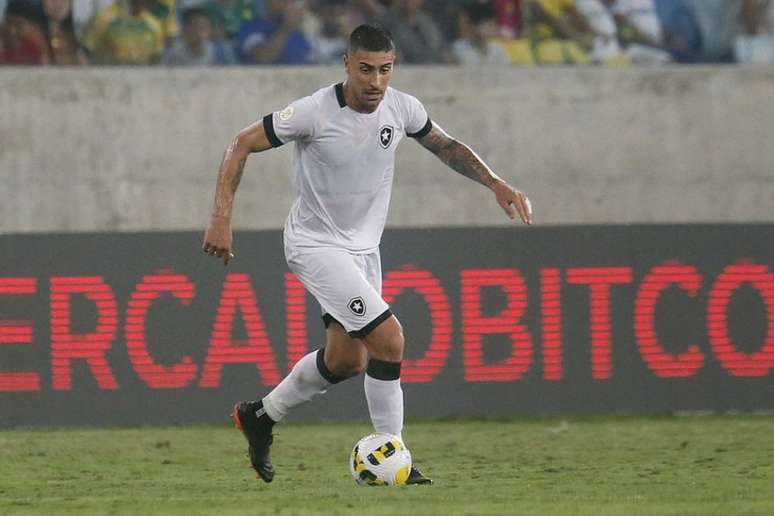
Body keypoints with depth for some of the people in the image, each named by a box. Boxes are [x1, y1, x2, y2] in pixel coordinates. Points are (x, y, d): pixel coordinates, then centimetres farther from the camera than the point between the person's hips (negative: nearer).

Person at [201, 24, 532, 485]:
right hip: (316, 244, -7)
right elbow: (243, 144, -14)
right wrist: (222, 218, -20)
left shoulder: (402, 108, -7)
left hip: (364, 248, 7)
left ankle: (260, 416, 35)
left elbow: (447, 147, 12)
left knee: (347, 361, 14)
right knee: (389, 339, -19)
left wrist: (495, 183, -1)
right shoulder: (314, 112, -22)